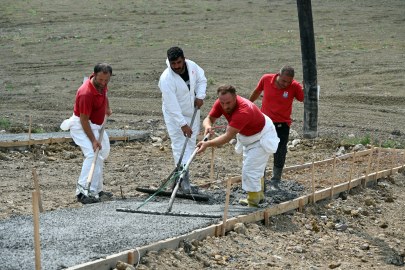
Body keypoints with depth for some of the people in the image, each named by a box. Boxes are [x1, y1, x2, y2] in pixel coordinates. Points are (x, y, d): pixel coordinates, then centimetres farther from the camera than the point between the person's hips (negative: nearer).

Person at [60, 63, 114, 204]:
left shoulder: (102, 85, -8)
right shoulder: (86, 93, -33)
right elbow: (84, 120, -28)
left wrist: (107, 109, 26)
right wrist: (93, 140, -28)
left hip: (96, 126, 9)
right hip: (81, 126, -9)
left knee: (100, 156, 16)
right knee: (92, 155, -25)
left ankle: (97, 190, 28)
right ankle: (83, 192, -30)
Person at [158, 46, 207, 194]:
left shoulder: (192, 66, -13)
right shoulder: (166, 79, -30)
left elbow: (201, 80, 8)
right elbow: (172, 105, -30)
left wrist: (200, 96, -9)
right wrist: (182, 124, -31)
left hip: (192, 111, 6)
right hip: (174, 115, -6)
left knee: (191, 142, 6)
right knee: (178, 143, -11)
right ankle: (184, 177, -10)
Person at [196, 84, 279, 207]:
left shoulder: (243, 111, -43)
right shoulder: (221, 103, -20)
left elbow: (228, 137, -46)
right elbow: (209, 118, -13)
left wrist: (207, 144, -56)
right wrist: (208, 126, -38)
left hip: (262, 136, -9)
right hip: (248, 136, 9)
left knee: (250, 170, -10)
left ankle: (253, 204, 3)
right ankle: (259, 195, 43)